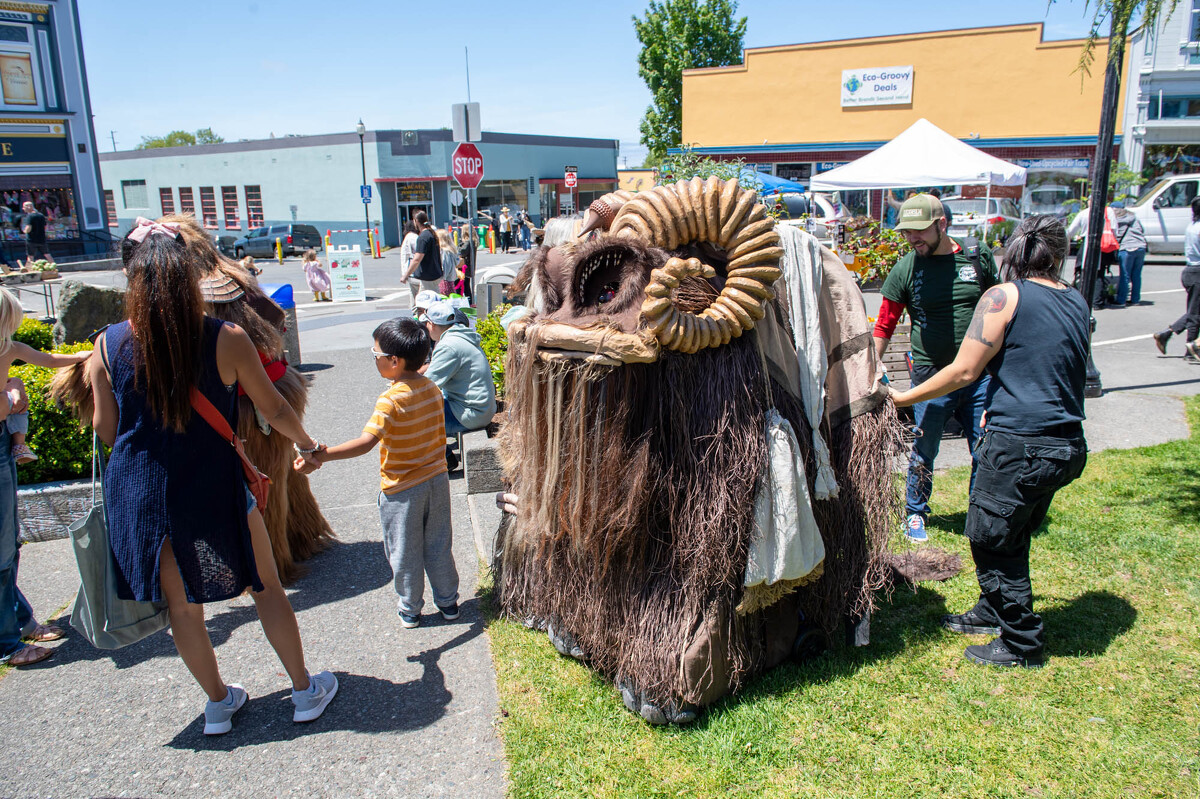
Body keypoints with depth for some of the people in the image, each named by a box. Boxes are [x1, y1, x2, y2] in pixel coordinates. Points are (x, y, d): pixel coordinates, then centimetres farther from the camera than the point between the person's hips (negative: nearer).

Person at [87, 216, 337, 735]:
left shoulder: (108, 347, -7)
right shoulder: (227, 339, -14)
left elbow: (105, 430, 1)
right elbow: (274, 410, -3)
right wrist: (306, 444, 15)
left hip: (140, 491, 3)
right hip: (212, 488, -2)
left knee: (182, 605, 19)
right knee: (267, 589, 15)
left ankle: (218, 702, 37)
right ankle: (305, 691, 28)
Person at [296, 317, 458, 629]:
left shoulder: (391, 400, -24)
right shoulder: (431, 387, -3)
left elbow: (366, 441, -36)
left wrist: (320, 456, -42)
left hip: (402, 489, -6)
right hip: (437, 478, 6)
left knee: (404, 554, 13)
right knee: (439, 547, 20)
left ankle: (410, 611, 28)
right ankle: (448, 602, 32)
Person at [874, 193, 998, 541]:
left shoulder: (978, 259, 1)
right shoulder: (905, 269, -3)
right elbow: (885, 324, 3)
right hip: (930, 378, -1)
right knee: (923, 452, 8)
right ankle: (915, 514, 27)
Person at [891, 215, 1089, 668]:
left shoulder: (1004, 297, -9)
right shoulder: (1077, 303, 13)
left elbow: (963, 371, -12)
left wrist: (902, 398, -2)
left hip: (1019, 445, -8)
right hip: (1068, 446, 8)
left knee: (992, 541, 7)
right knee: (1012, 536, 23)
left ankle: (1022, 644, 19)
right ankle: (992, 612, 40)